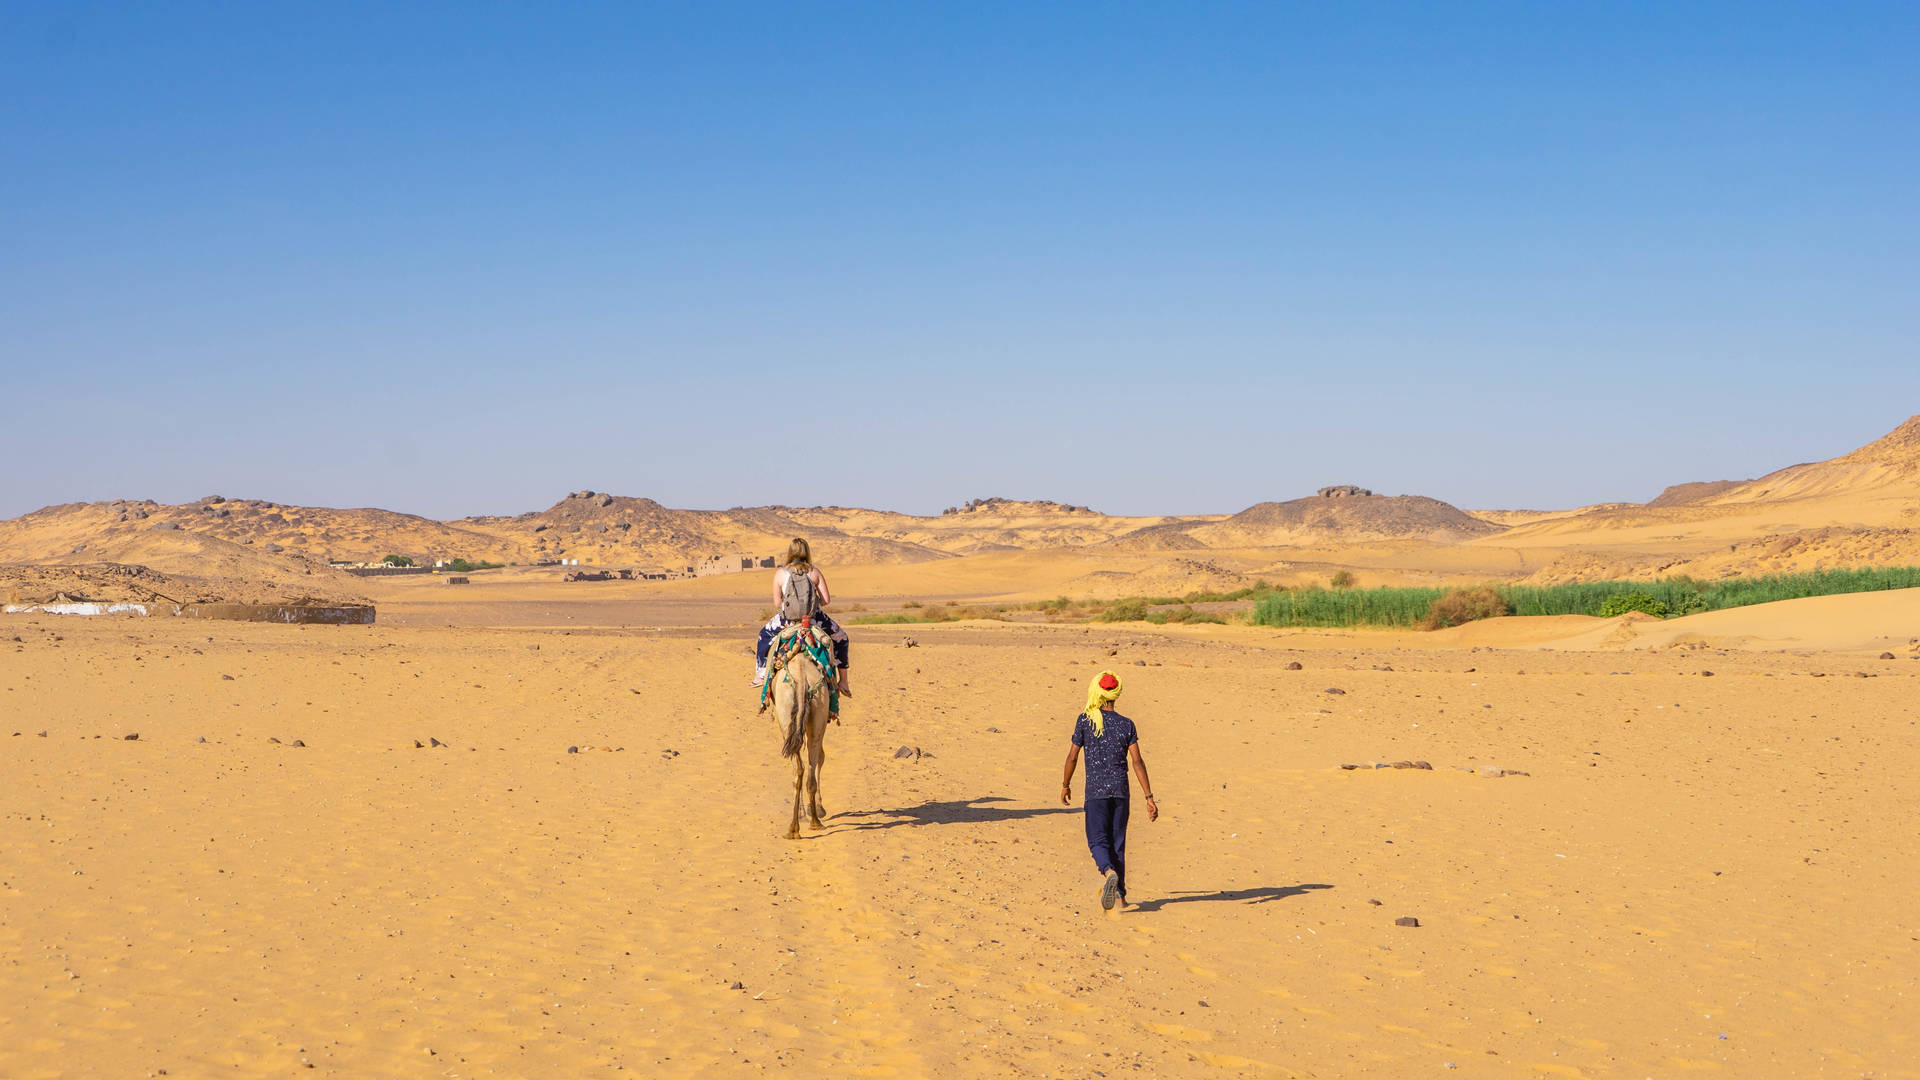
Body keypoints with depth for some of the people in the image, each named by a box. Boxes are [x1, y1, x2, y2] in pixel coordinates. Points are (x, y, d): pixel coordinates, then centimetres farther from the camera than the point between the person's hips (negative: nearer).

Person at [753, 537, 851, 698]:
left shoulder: (780, 574, -1)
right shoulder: (815, 572, -1)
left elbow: (777, 604, -2)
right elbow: (826, 599, -3)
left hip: (787, 619, 0)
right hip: (815, 618, 0)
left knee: (765, 633, 31)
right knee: (841, 638, 24)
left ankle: (760, 674, 29)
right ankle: (843, 681, 18)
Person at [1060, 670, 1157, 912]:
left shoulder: (1085, 720, -3)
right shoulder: (1126, 724, 1)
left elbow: (1072, 757, -1)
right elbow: (1137, 761, -4)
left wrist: (1065, 785, 15)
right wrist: (1149, 797, -2)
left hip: (1096, 791, -3)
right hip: (1121, 791, 3)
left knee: (1098, 841, 0)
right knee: (1117, 842, 12)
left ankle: (1109, 873, -30)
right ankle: (1119, 894, 13)